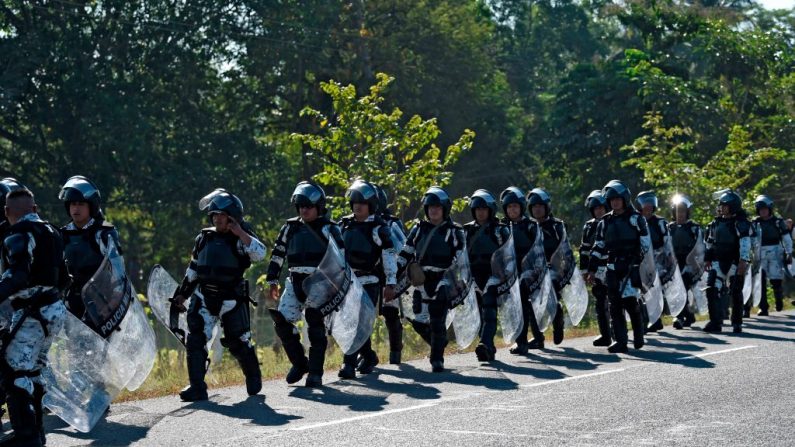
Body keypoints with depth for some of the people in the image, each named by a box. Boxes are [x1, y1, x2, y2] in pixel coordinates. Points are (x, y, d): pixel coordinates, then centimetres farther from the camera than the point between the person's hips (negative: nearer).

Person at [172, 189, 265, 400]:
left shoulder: (242, 238, -4)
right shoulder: (203, 238, 9)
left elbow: (260, 254, -24)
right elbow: (192, 270, 19)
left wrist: (240, 233, -26)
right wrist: (182, 294, 20)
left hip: (232, 300, -3)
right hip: (203, 298, 3)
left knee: (239, 343, 7)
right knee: (195, 341, -10)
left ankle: (253, 377, 33)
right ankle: (197, 387, -8)